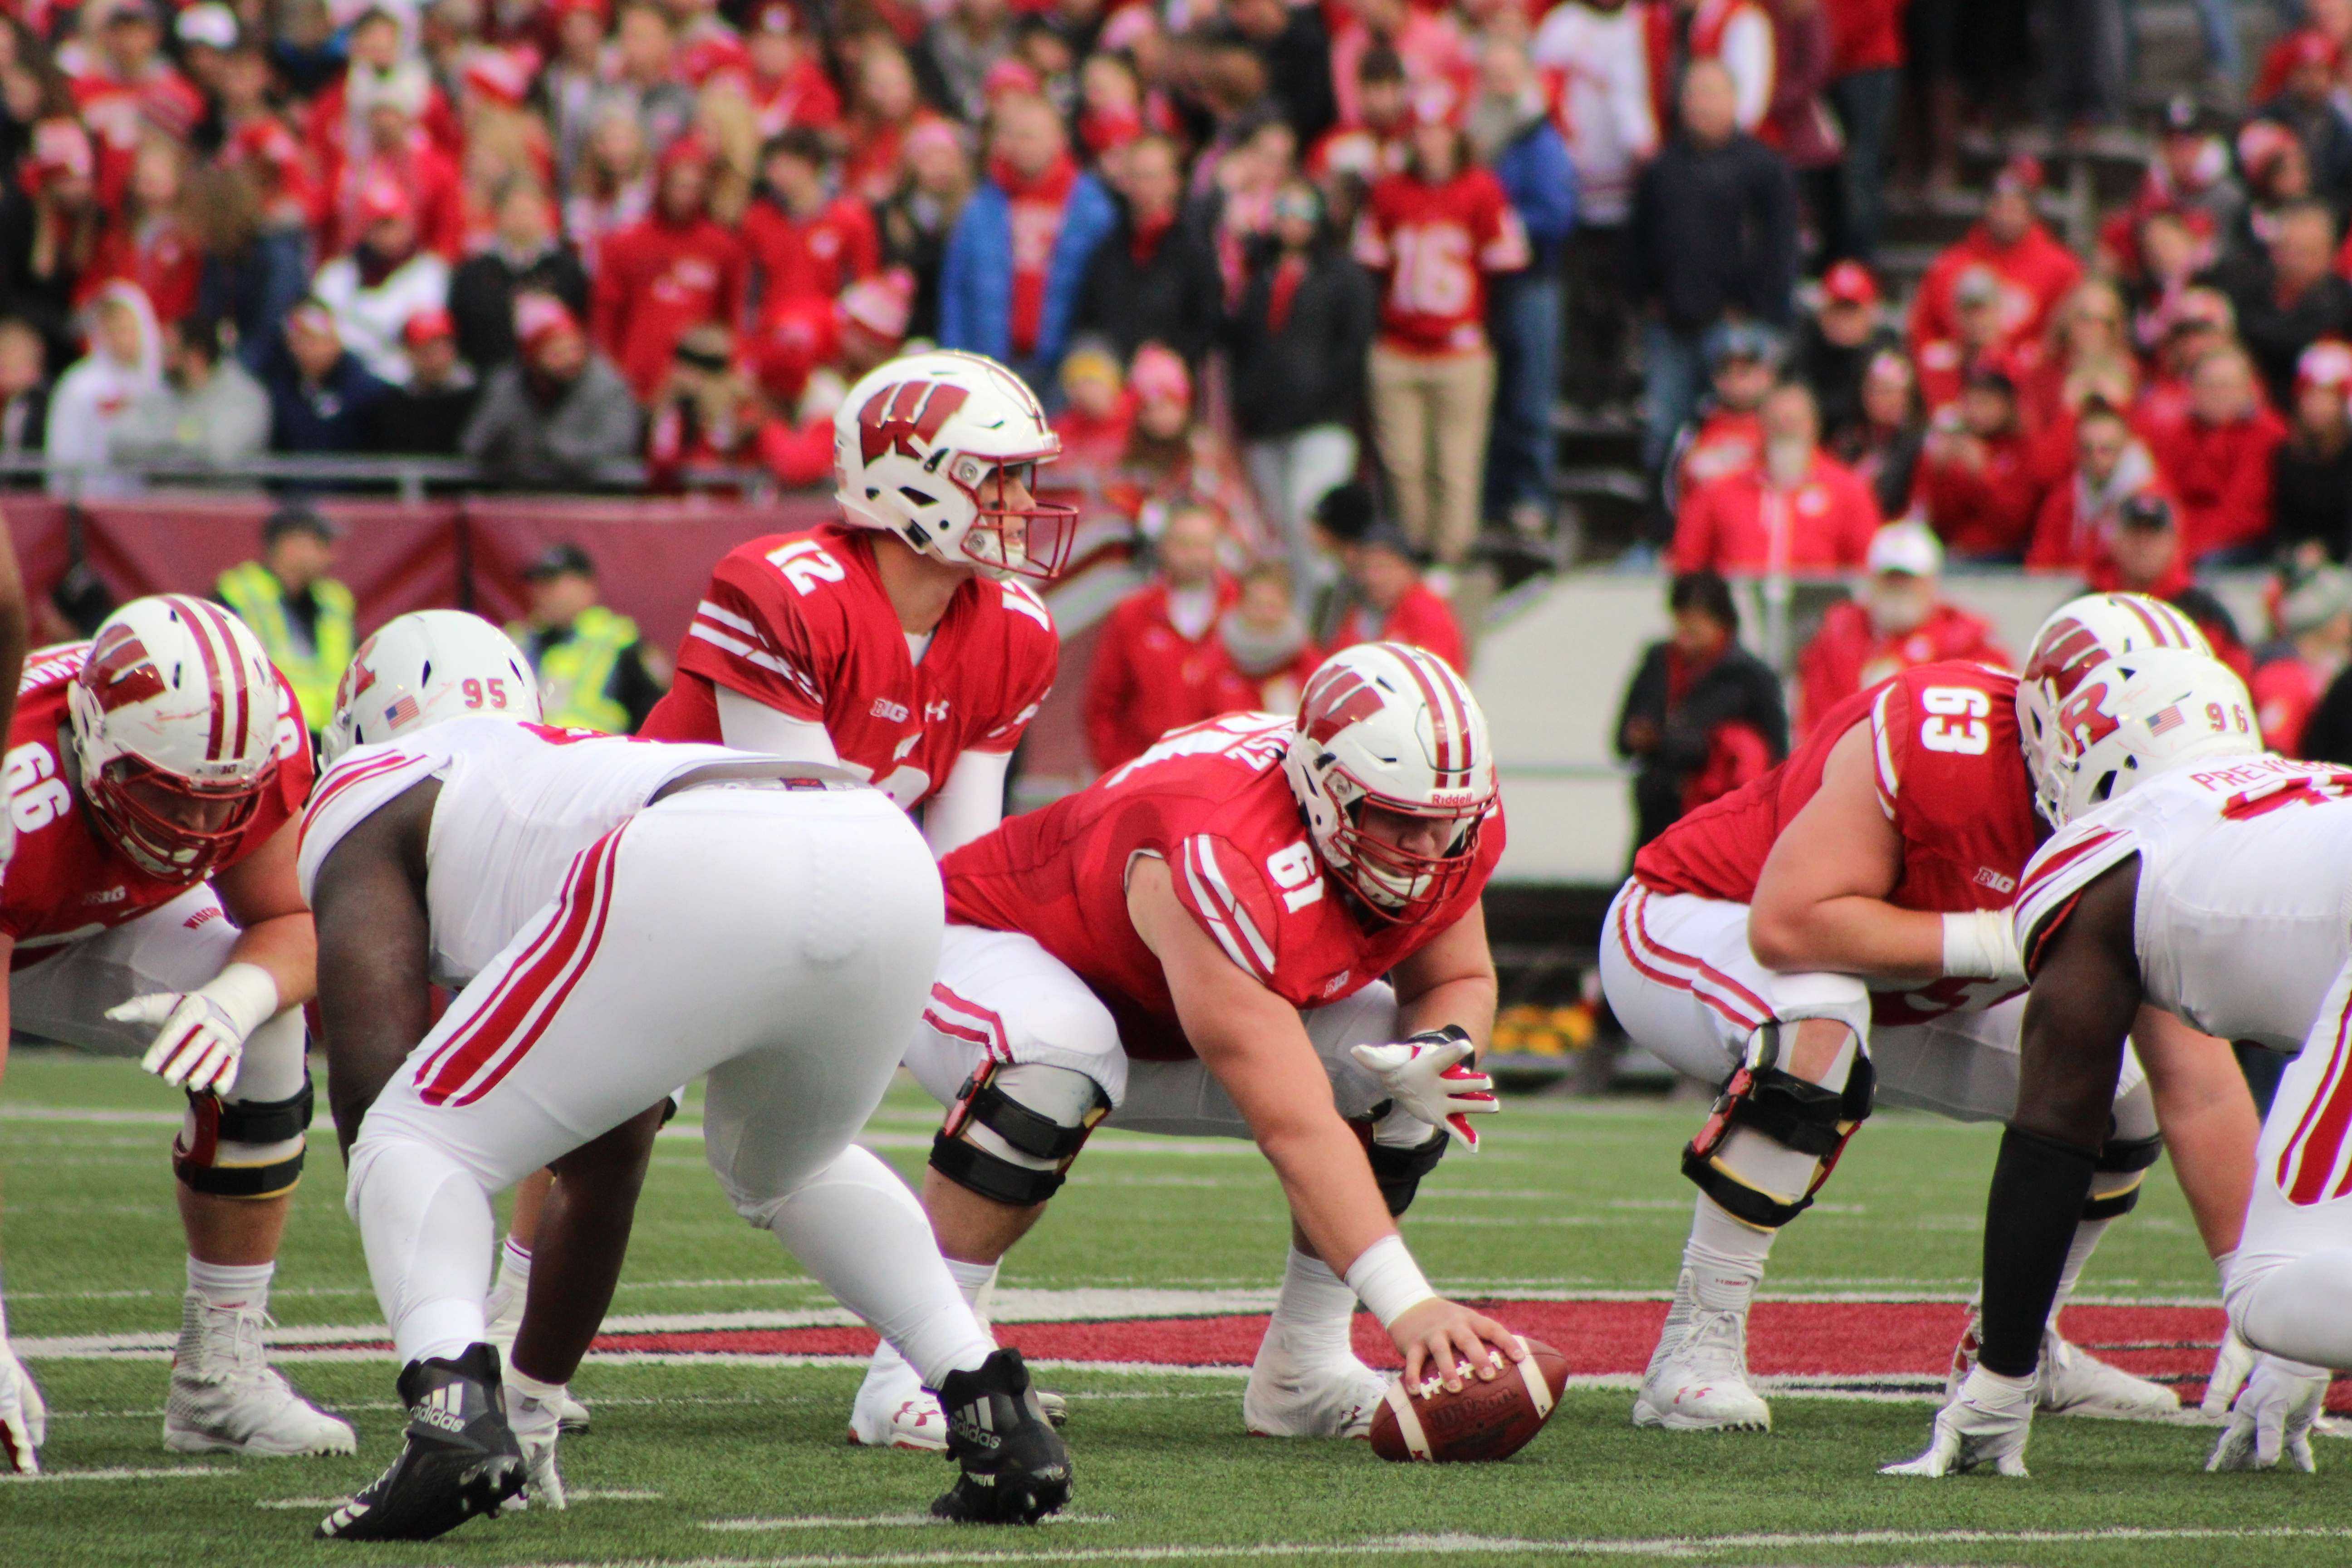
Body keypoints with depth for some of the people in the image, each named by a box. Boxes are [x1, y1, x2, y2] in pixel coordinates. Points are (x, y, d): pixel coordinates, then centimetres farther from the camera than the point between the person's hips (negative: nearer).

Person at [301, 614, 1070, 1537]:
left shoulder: (368, 797, 26)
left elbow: (373, 1073, 12)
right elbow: (601, 1162, 47)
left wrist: (432, 1349, 20)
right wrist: (541, 1387, 53)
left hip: (709, 890, -7)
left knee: (422, 1149, 8)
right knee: (784, 1168, 37)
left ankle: (452, 1410, -17)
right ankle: (994, 1414, 25)